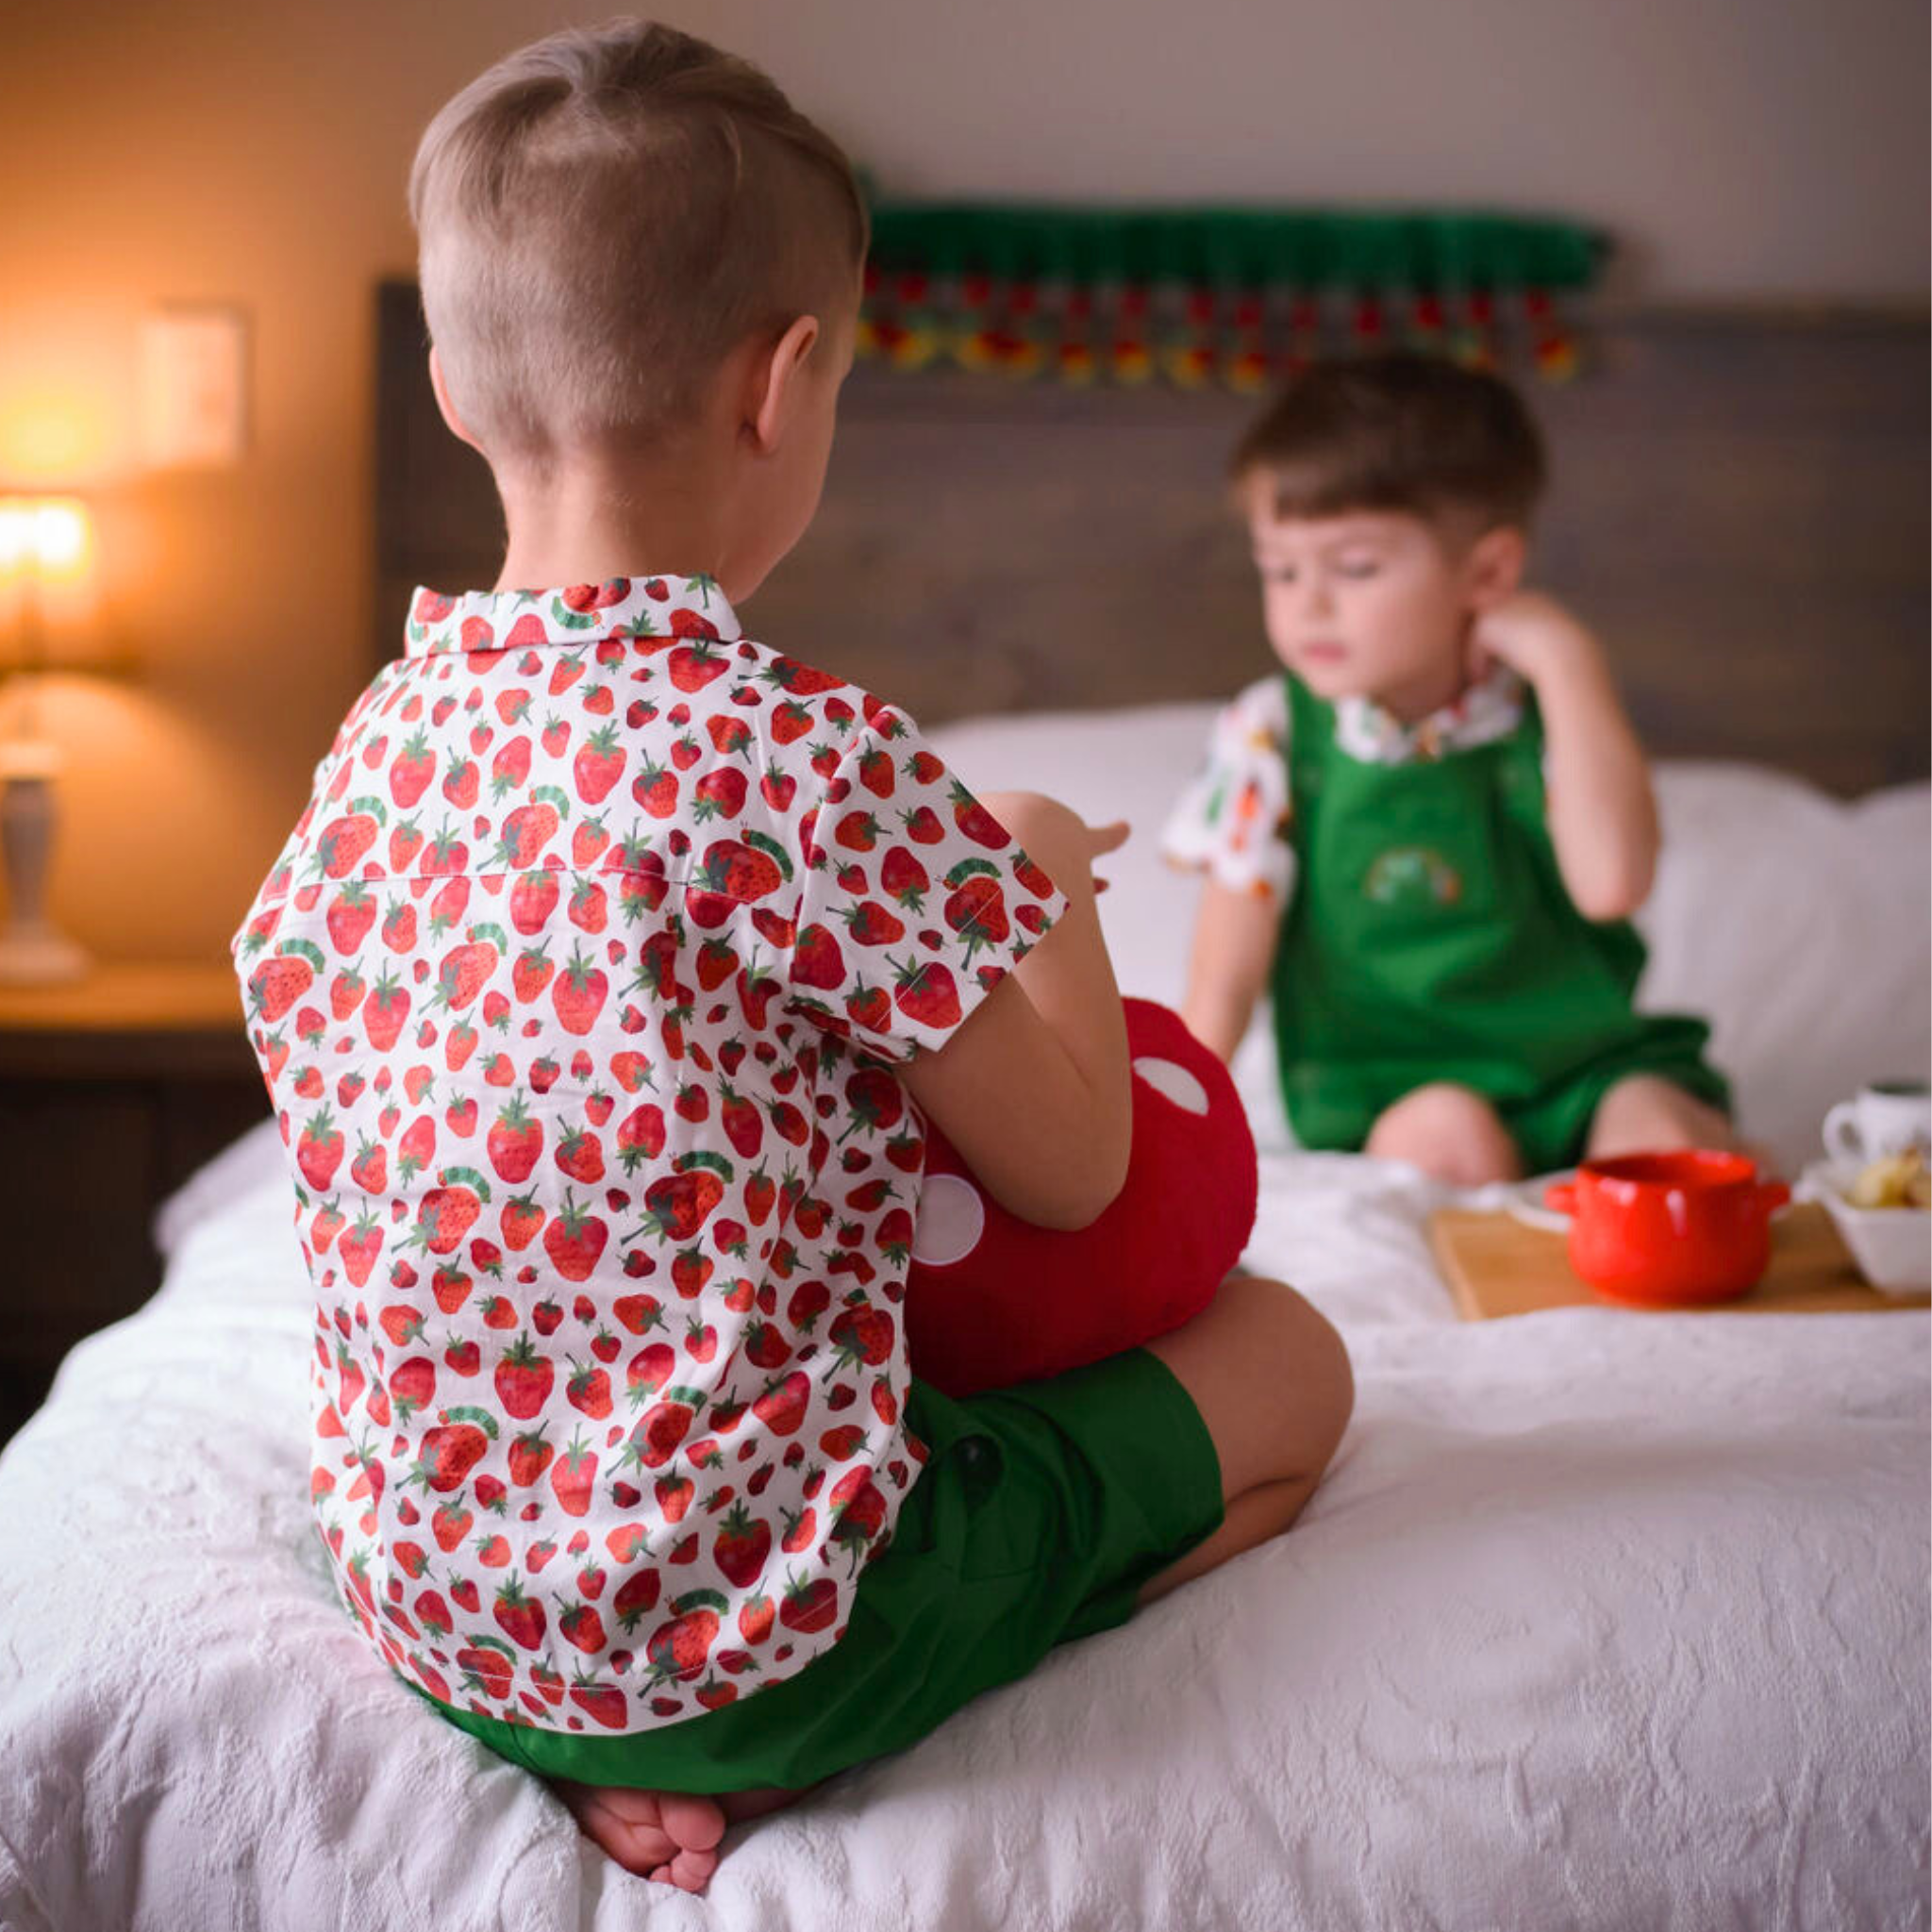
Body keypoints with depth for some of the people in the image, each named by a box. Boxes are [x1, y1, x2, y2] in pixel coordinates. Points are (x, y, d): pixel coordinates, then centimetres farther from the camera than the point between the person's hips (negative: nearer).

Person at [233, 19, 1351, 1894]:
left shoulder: (381, 731, -2)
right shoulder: (813, 754, -22)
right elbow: (1069, 1172, -12)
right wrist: (1048, 865, 6)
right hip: (737, 1627, -7)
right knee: (1284, 1352, 12)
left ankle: (639, 1733, 10)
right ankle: (719, 1751, 3)